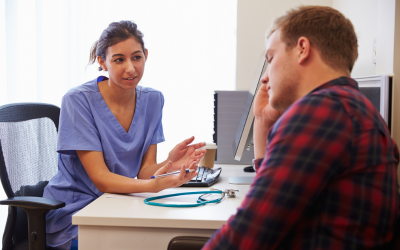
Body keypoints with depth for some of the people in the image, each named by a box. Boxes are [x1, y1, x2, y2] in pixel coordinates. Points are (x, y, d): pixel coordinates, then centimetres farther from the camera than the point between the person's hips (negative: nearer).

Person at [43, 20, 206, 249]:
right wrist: (154, 185, -36)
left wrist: (168, 165, -26)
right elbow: (101, 179, -19)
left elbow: (144, 171, -4)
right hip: (73, 213, -4)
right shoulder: (78, 101, -15)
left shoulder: (152, 100, 0)